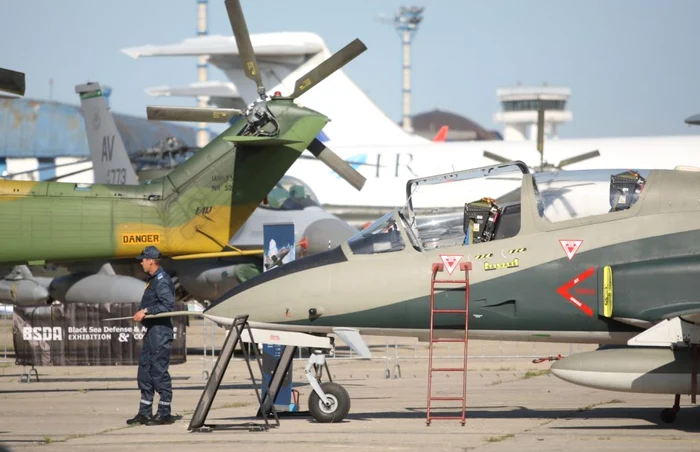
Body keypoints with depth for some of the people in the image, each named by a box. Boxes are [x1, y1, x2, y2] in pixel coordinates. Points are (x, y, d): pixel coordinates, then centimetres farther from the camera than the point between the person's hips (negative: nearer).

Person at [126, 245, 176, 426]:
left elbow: (168, 306, -22)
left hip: (161, 331, -11)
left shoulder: (162, 281, -14)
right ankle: (145, 413, 18)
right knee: (144, 371, 12)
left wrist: (146, 311, -21)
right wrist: (141, 313, 13)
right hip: (152, 331, 11)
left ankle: (164, 414, -3)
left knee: (159, 372, -8)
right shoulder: (153, 280, 17)